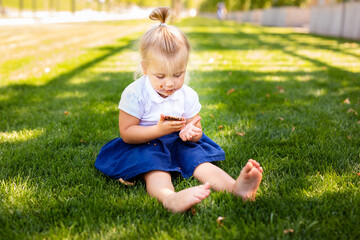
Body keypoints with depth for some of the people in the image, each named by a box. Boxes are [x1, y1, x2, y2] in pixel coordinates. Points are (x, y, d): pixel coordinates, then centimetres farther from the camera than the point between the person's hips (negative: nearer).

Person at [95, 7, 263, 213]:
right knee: (154, 165, -34)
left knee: (197, 156, -22)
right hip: (145, 146, -4)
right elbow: (126, 133, -15)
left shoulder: (188, 95, -2)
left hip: (178, 145, 5)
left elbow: (196, 127, 7)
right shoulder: (135, 94, -15)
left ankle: (235, 187, -43)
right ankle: (169, 197, -66)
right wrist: (159, 130, -28)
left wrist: (192, 133, -20)